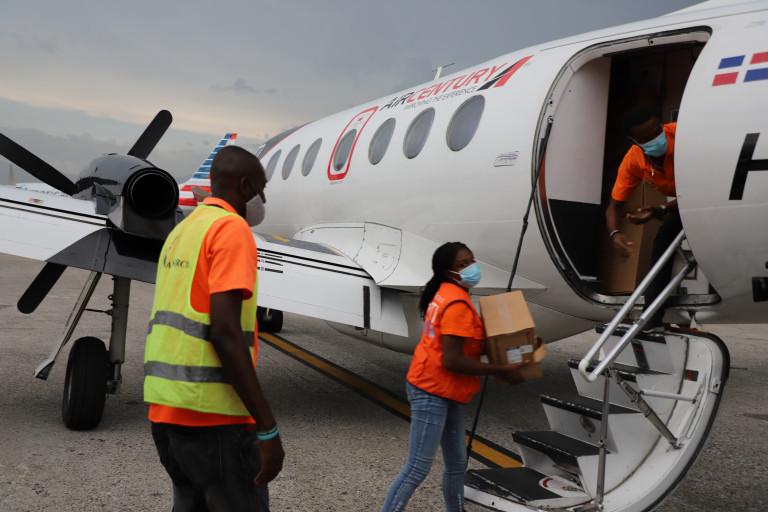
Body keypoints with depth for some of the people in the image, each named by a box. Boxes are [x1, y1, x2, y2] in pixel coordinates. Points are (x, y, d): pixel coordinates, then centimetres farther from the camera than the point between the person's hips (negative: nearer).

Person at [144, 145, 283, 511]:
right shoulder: (232, 228, -10)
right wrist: (268, 428, -20)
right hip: (212, 413, -9)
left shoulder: (179, 234, 18)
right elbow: (225, 332, -21)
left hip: (166, 408, 9)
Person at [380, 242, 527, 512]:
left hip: (447, 393, 11)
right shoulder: (458, 304, -20)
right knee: (418, 469, -6)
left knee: (456, 464, 17)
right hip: (432, 391, -11)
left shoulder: (446, 294, 12)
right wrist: (501, 370, -19)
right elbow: (452, 361, -25)